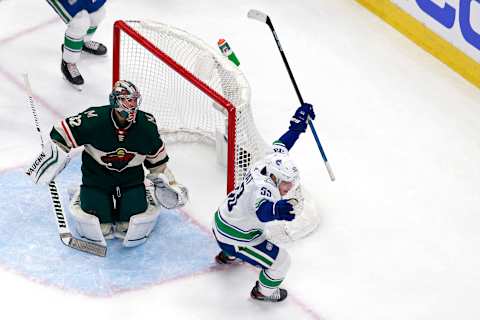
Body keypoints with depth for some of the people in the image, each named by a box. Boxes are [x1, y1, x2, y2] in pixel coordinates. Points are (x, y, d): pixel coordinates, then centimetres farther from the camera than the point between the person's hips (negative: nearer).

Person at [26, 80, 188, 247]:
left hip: (131, 176, 2)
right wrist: (52, 151, -18)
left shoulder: (147, 125, -14)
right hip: (96, 175, -2)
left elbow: (156, 156, 3)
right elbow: (64, 131, -12)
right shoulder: (93, 120, -25)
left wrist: (167, 181, 5)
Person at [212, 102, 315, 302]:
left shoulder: (267, 164, -13)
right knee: (280, 261, -1)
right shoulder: (264, 188, -38)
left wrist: (297, 126, 9)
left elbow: (280, 146, 6)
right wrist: (277, 209, -79)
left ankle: (228, 256, 66)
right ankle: (264, 292, 26)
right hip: (234, 238, -9)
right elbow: (263, 210, -59)